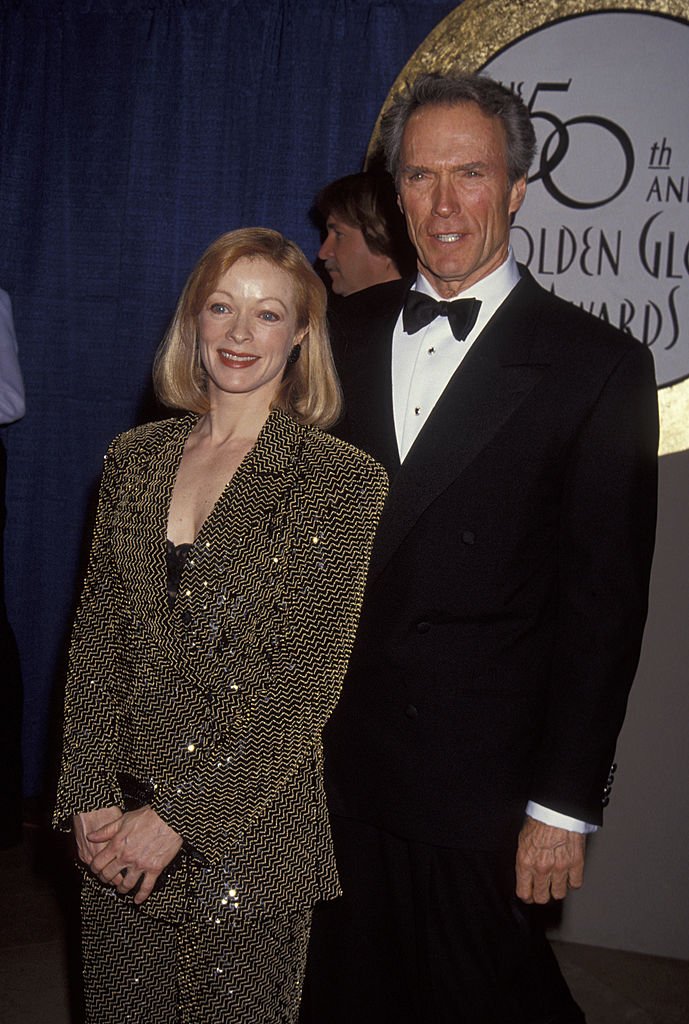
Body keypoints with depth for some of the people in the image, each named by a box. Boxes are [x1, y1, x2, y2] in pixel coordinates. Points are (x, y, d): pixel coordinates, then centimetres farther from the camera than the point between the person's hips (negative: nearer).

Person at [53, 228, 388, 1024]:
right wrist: (91, 798, -3)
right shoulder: (134, 459, 6)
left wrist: (179, 816, -13)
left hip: (246, 834, -3)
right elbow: (96, 637, 6)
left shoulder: (341, 481, -8)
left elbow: (306, 680, -12)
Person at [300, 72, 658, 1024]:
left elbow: (603, 604, -9)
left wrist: (565, 803, -10)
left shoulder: (599, 364, -7)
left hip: (482, 788, -4)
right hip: (344, 767, 5)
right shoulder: (356, 348, 9)